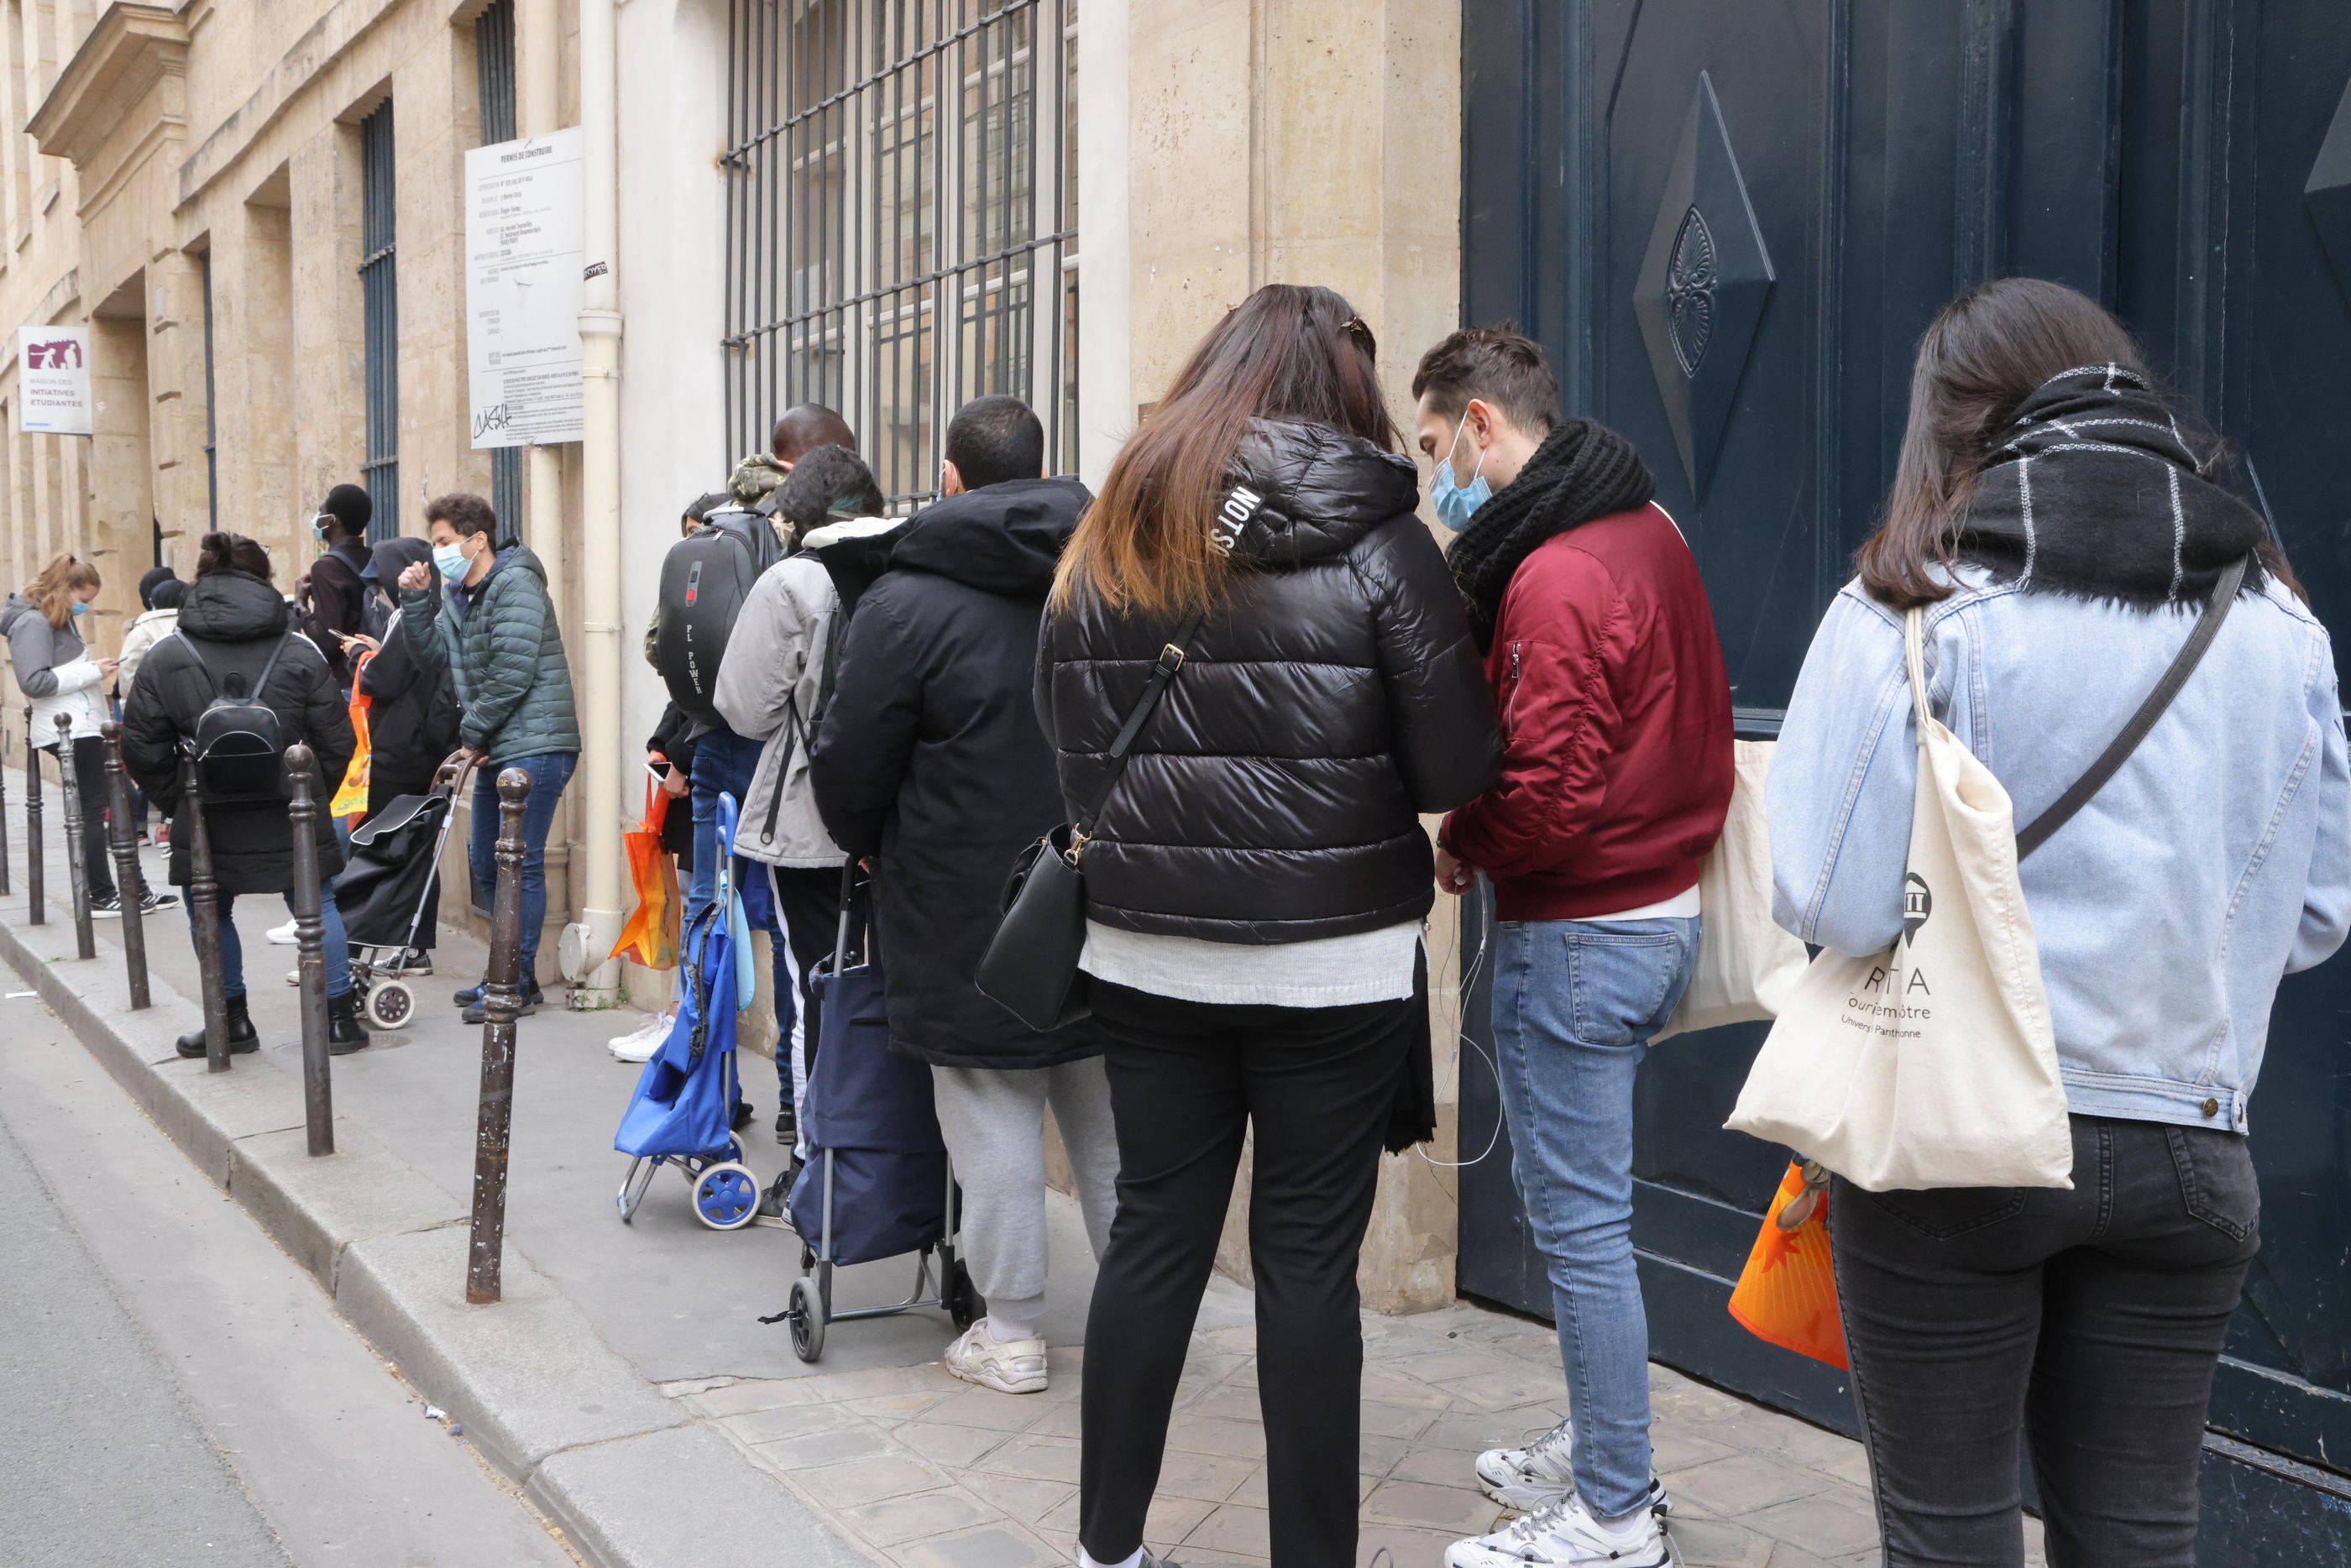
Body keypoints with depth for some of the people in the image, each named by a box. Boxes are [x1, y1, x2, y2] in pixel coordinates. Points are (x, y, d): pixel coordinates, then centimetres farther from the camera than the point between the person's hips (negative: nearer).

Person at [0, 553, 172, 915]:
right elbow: (33, 682, -23)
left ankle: (135, 889, 17)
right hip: (70, 732, -10)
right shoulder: (33, 622, -14)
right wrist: (90, 672, -19)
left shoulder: (59, 620, 17)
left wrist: (91, 671, 7)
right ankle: (101, 897, 5)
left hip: (84, 728, 10)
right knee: (94, 811, -4)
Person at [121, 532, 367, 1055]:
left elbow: (141, 747, 0)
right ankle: (340, 1018, 15)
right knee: (318, 906, 13)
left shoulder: (165, 658, -2)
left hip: (207, 819, 0)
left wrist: (178, 801, 11)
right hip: (291, 817, 0)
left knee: (211, 915, 18)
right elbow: (335, 740, -1)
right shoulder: (301, 653, -3)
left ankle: (232, 1021, 25)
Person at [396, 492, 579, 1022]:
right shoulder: (460, 594, 18)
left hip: (532, 746, -10)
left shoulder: (515, 584, -12)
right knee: (485, 863, 15)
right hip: (494, 750, 10)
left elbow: (512, 674, -18)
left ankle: (518, 985, 0)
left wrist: (473, 733, -10)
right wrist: (415, 600, 3)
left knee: (521, 864, -6)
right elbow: (433, 655, 14)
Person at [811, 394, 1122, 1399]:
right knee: (1107, 1114, 15)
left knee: (992, 1120, 6)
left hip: (966, 910, -4)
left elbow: (849, 764, -6)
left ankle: (1011, 1334, 15)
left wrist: (868, 846, 14)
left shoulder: (907, 602, -11)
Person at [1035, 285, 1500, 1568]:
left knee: (1154, 1235, 14)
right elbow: (1457, 770, -9)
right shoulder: (1378, 546, -8)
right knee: (1308, 1259, 6)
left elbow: (1070, 752, 6)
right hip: (1334, 959, -3)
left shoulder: (1107, 544, 3)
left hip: (1146, 953, 4)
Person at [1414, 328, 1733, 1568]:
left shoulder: (1555, 579, -20)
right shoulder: (1646, 529, 11)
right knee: (1580, 1207, 20)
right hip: (1659, 904, 10)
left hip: (1579, 937, -10)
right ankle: (1596, 1450, 33)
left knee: (1578, 1222, 0)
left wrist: (1459, 847, -5)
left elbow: (1549, 792, -26)